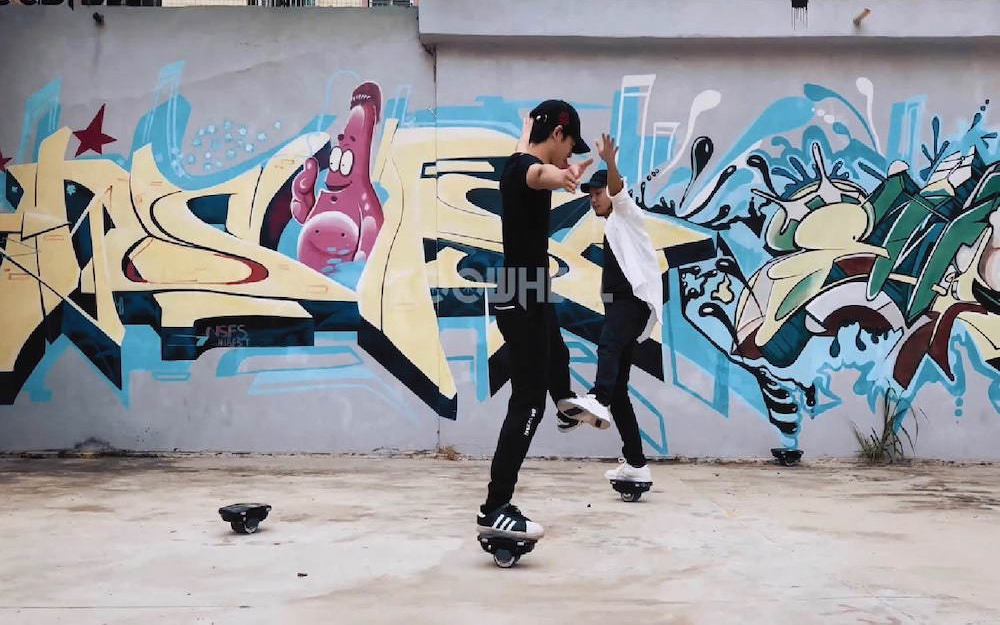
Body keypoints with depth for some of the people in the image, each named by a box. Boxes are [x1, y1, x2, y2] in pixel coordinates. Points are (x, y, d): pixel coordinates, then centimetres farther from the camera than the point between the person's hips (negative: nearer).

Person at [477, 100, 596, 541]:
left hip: (525, 294, 11)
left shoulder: (516, 162, 9)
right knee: (527, 404, -12)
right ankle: (494, 511, -15)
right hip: (522, 299, -10)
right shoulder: (525, 168, -21)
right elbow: (538, 174, -50)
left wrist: (531, 120, 58)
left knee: (554, 351, 38)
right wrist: (560, 176, -73)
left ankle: (566, 401, 69)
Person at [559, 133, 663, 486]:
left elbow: (618, 191, -19)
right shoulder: (611, 230, 29)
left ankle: (598, 400, -68)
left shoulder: (626, 214, 4)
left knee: (607, 344, -40)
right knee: (618, 389, 5)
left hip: (634, 301, -10)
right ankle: (635, 464, 8)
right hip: (618, 305, 10)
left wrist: (610, 162, -37)